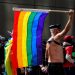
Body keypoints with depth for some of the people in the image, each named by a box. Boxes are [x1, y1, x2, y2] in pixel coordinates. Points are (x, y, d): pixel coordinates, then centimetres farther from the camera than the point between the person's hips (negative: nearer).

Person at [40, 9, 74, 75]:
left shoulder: (48, 41, 15)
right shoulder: (56, 38, -12)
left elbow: (46, 56, 21)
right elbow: (66, 30, -25)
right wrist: (71, 18, -21)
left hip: (50, 65, 10)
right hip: (57, 65, -10)